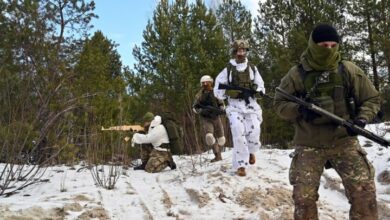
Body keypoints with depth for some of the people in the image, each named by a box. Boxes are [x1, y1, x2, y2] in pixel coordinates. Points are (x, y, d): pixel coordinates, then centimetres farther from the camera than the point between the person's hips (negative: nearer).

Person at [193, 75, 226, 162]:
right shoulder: (199, 95, -5)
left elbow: (222, 104, 10)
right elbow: (194, 108, 2)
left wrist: (221, 110, -12)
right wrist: (202, 111, -17)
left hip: (216, 118, 2)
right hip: (206, 119, -2)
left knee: (221, 139, 7)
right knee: (209, 136, -25)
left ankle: (218, 153, 33)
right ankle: (217, 156, -14)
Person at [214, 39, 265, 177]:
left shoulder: (252, 68, 12)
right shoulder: (227, 70, 4)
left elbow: (262, 88, 12)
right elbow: (217, 91, 2)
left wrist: (255, 89, -11)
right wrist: (231, 91, -16)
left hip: (251, 105, 2)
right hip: (235, 106, -2)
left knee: (254, 133, -12)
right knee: (239, 134, -17)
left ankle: (251, 151, 22)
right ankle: (240, 165, -6)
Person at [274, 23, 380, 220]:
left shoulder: (349, 70, 0)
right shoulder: (296, 75, -3)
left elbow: (371, 99, 9)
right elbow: (280, 104, 2)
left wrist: (361, 119, -11)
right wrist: (299, 109, -19)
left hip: (344, 142, 1)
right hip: (309, 145, -1)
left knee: (364, 190, -11)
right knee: (303, 196, -7)